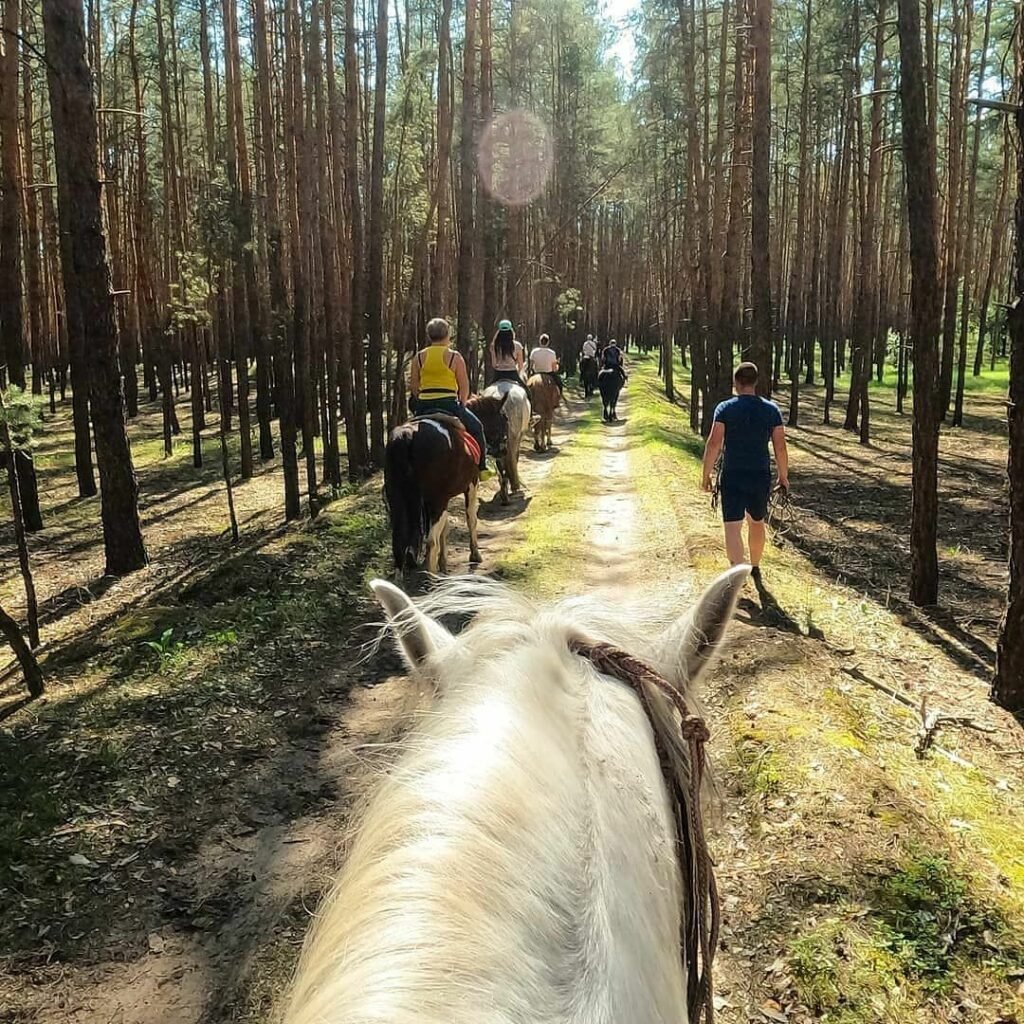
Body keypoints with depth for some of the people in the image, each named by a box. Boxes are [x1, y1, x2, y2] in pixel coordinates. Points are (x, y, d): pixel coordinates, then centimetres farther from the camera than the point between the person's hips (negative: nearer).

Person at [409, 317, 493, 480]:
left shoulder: (419, 357, 6)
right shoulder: (454, 357, -3)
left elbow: (413, 387, 7)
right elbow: (464, 388, -2)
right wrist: (461, 405, 13)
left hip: (424, 406, 3)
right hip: (449, 404, -3)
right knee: (476, 427, 18)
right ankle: (482, 469, 19)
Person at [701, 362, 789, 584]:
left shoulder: (725, 409, -6)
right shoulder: (771, 410, 0)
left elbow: (714, 443, -11)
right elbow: (780, 447, 0)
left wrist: (707, 474, -3)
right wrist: (784, 476, 11)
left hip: (732, 476, -3)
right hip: (761, 476, 3)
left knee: (733, 527, -4)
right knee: (757, 523, 21)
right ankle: (755, 568, 37)